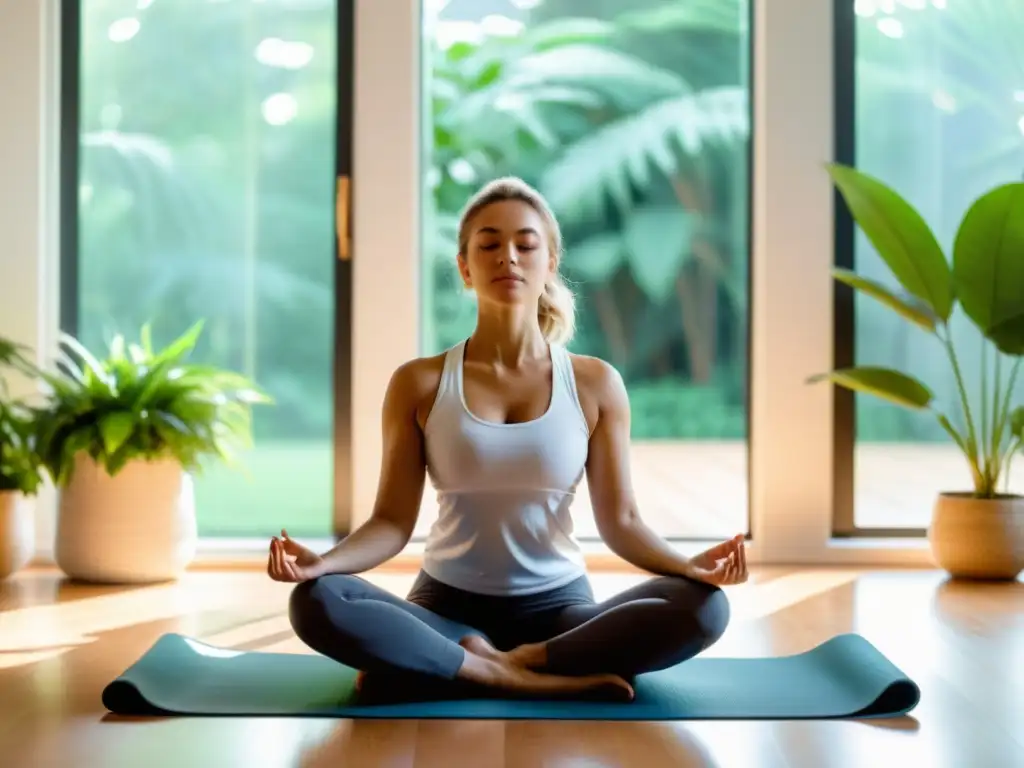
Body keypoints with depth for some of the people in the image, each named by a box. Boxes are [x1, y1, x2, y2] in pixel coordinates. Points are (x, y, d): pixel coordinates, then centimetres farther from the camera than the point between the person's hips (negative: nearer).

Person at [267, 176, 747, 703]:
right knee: (315, 601, -31)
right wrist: (322, 561, -22)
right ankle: (520, 677, -26)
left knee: (702, 607, -28)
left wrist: (688, 565, -19)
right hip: (447, 604, 0)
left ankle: (484, 662, -23)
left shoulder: (596, 384, 1)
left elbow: (619, 521, 1)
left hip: (558, 607, 1)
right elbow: (393, 520, -2)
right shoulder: (419, 384, 0)